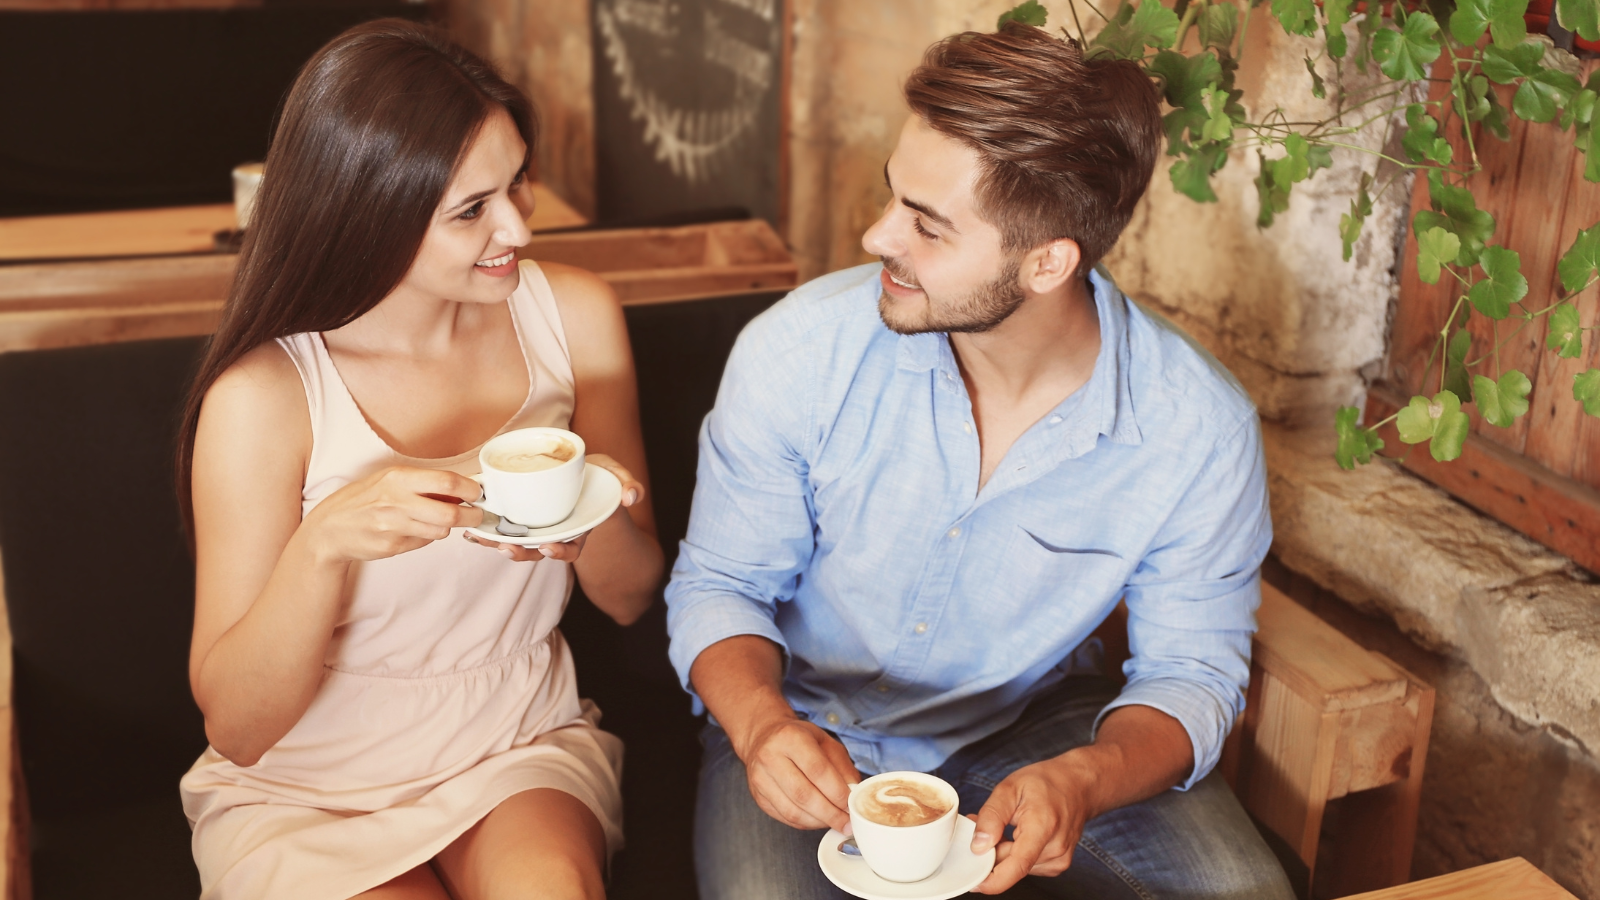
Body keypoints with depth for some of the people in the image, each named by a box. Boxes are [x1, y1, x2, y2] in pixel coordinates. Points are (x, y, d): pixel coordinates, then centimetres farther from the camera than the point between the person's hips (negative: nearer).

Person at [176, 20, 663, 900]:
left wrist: (597, 518, -20)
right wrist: (324, 545, -32)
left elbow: (629, 598, 3)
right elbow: (234, 726, -14)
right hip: (307, 786, -1)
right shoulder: (266, 392, -17)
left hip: (522, 746, 2)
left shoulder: (573, 315, -5)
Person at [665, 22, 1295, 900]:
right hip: (808, 725, -1)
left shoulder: (1199, 431, -19)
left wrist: (1084, 780, -30)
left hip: (1033, 723, 1)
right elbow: (719, 581, -8)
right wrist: (761, 723, -30)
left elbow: (1190, 668, -8)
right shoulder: (800, 349, -19)